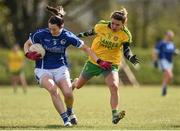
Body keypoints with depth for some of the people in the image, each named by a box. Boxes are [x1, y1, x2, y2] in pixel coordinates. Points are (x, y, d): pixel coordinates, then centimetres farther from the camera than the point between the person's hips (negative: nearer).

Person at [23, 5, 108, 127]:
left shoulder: (68, 36, -11)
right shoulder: (41, 34, -12)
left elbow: (86, 48, -3)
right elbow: (27, 44, 5)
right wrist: (28, 54, -16)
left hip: (60, 68, 1)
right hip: (43, 70, -1)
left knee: (68, 93, -21)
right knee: (53, 89, -30)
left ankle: (70, 112, 16)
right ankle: (65, 119, -22)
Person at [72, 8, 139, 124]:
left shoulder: (126, 35, -15)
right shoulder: (101, 26, -14)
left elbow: (126, 49, -8)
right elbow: (93, 32, 7)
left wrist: (130, 57, -27)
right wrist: (84, 34, 21)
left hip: (111, 64, -1)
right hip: (94, 61, 2)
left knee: (114, 86, -28)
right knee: (78, 85, 18)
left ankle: (115, 114, -25)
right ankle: (73, 83, 57)